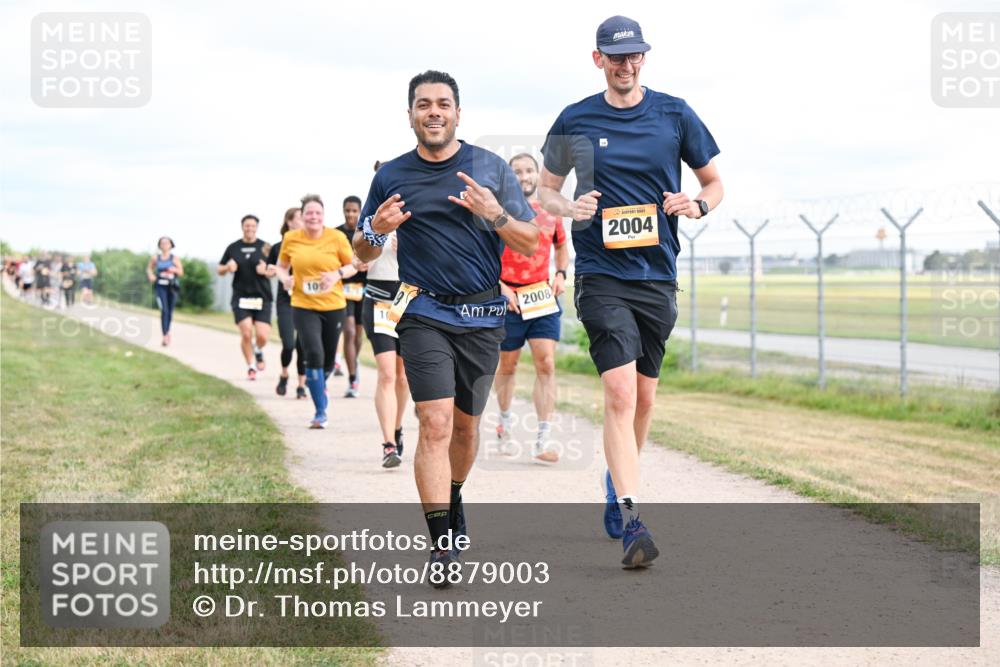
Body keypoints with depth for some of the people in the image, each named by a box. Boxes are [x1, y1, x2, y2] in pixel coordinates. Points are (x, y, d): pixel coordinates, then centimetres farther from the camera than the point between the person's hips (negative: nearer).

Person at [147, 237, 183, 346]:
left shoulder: (175, 258, 2)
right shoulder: (155, 258, 4)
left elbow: (181, 272, 2)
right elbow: (149, 268, 20)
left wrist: (175, 270, -19)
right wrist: (150, 275, -1)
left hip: (172, 287, 1)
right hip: (160, 287, -1)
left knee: (170, 312, 11)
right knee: (164, 310, -17)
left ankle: (167, 332, 35)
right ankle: (165, 336, -22)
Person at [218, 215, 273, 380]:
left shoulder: (264, 247, 3)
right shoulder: (233, 248, 7)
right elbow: (220, 270, 14)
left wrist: (265, 270, -14)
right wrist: (228, 267, -8)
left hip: (262, 297, -1)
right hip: (241, 297, 1)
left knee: (262, 335, -9)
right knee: (246, 333, -11)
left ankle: (259, 352, 26)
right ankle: (251, 366, 7)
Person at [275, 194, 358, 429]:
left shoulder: (337, 237, -4)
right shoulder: (290, 238, 0)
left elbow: (353, 266, 3)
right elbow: (281, 265, 14)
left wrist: (337, 274, -17)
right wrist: (285, 278, -8)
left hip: (333, 306, 1)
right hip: (303, 306, -1)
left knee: (328, 359, 12)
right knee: (314, 354, -17)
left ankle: (320, 385, 49)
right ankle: (321, 412, -8)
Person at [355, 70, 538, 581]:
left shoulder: (491, 169, 2)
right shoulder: (391, 176, 4)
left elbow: (530, 245, 2)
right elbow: (364, 254, 13)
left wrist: (494, 214, -17)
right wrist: (377, 230, -10)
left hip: (483, 315, 2)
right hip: (424, 313, -1)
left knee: (466, 424, 12)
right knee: (435, 424, -15)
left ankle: (453, 497, 41)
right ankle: (441, 544, -17)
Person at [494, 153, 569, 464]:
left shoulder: (551, 213, 9)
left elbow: (561, 246, 25)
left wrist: (561, 275, 7)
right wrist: (500, 286, -13)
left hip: (544, 298, 2)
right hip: (508, 299, -2)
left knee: (546, 365, -8)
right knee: (507, 365, 11)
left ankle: (543, 442, -10)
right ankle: (504, 424, 35)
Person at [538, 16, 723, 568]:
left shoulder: (674, 114, 4)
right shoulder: (575, 122, 2)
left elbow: (714, 181, 14)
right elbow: (545, 190, 13)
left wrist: (699, 204, -9)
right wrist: (569, 207, -9)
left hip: (658, 275, 3)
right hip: (601, 275, -3)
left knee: (643, 398, 12)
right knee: (620, 392, -17)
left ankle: (618, 480, 38)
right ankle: (631, 522, -21)